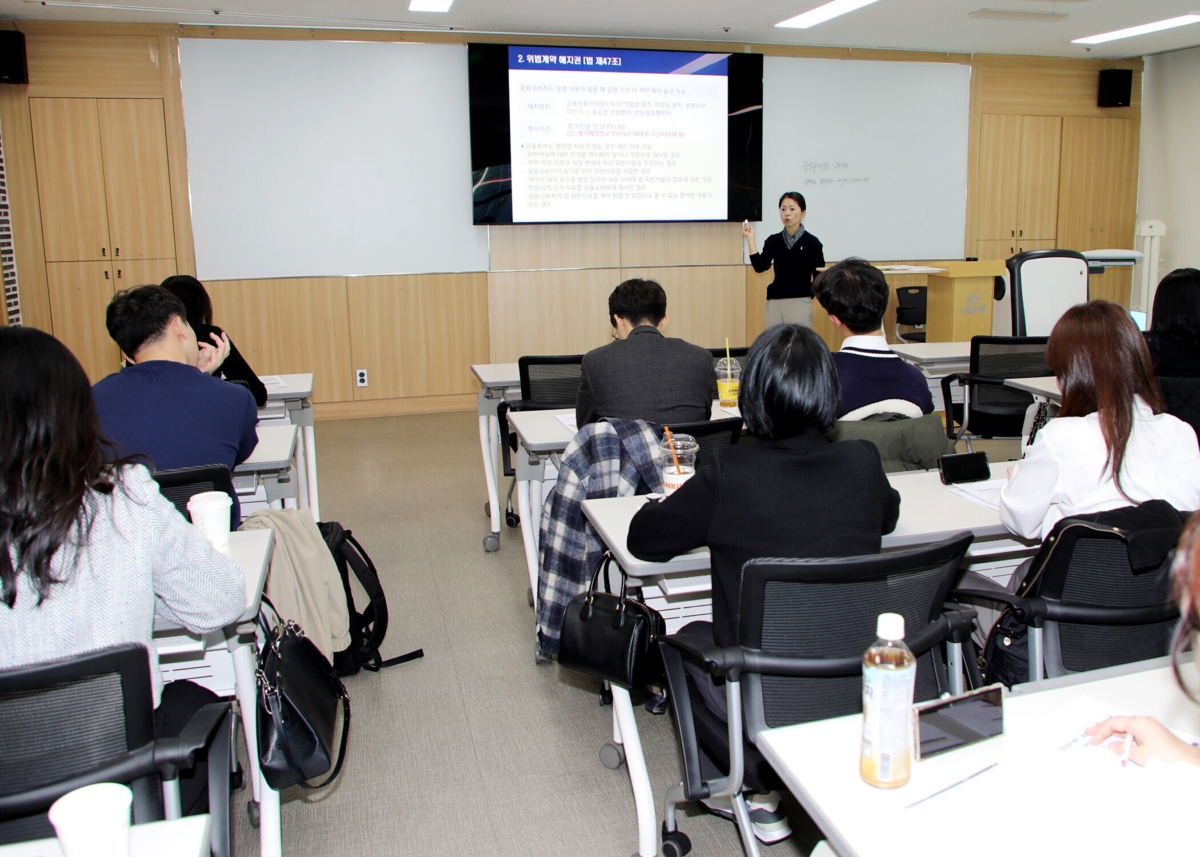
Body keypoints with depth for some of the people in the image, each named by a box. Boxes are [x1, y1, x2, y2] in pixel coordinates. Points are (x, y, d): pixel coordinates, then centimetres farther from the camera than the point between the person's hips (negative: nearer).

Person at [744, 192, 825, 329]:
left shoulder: (811, 242, -1)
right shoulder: (773, 241, 8)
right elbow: (760, 267, -6)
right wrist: (750, 239, -9)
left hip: (800, 304, -3)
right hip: (773, 304, 3)